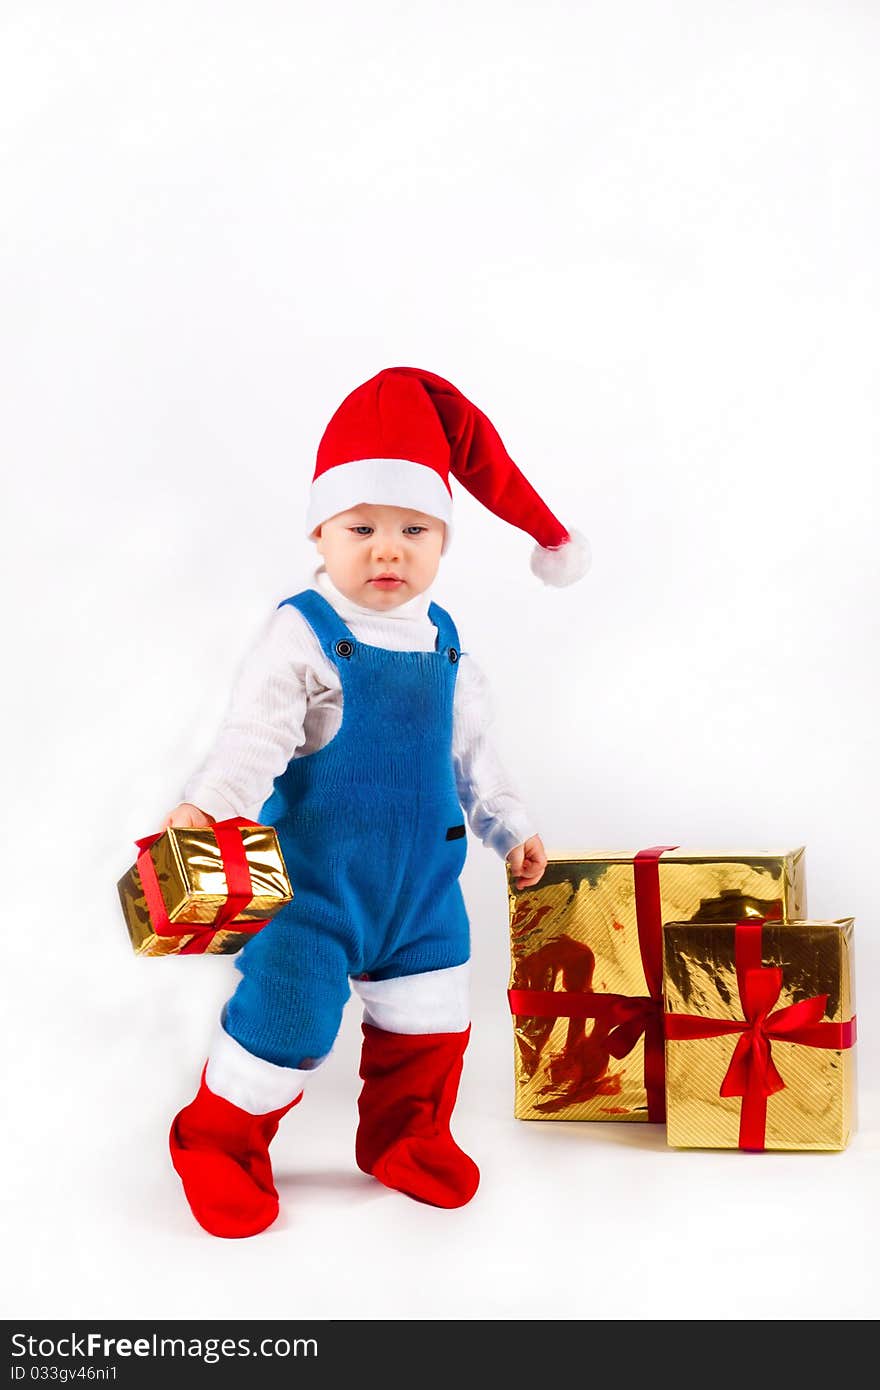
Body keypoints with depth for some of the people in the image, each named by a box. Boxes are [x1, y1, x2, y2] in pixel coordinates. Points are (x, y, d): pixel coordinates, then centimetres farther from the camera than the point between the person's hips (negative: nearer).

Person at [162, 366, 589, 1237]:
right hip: (315, 872, -6)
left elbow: (469, 749, 18)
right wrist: (204, 807, -42)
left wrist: (508, 827, 19)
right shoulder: (303, 634, -15)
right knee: (287, 1011, -4)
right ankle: (219, 1140, 21)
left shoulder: (443, 642, 5)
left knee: (429, 1011, 13)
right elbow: (256, 733, -26)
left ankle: (405, 1135, 36)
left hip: (423, 874, 6)